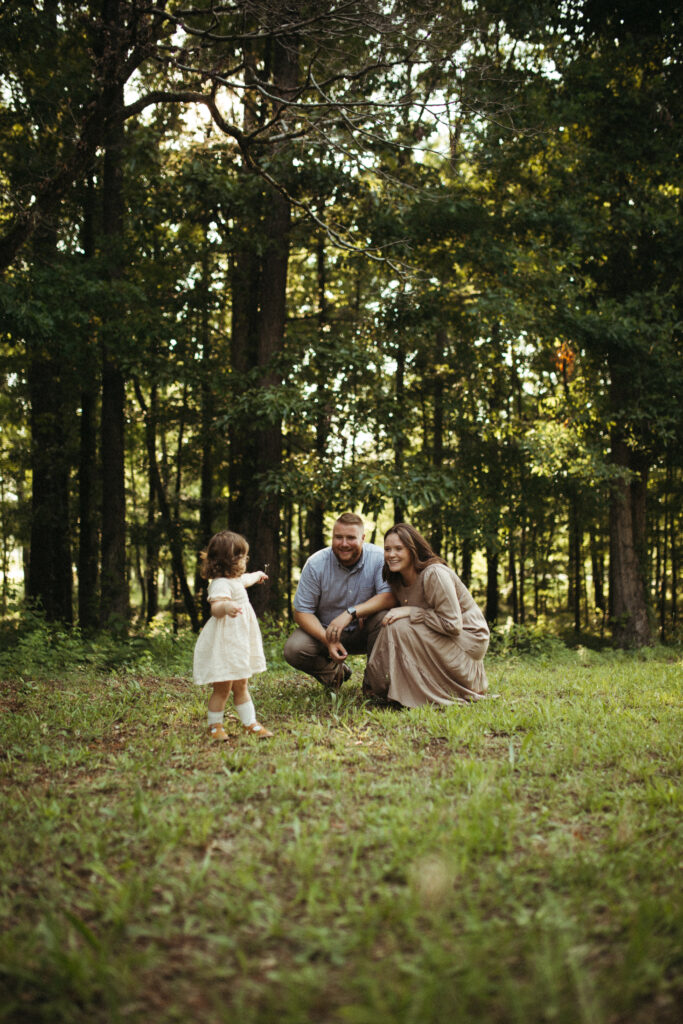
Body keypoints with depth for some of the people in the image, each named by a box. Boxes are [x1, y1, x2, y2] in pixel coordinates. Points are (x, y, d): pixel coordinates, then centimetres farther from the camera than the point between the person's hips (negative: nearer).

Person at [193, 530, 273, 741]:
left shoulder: (235, 580, 14)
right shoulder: (221, 584, -20)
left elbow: (245, 579, 40)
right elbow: (215, 608, -37)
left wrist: (257, 575, 61)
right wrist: (225, 607, -60)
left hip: (238, 645, 10)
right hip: (223, 645, -10)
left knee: (241, 686, 14)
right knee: (222, 688, -2)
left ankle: (250, 723, 19)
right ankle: (215, 725, 12)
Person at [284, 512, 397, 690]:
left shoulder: (378, 558, -16)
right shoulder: (316, 564, -14)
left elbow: (390, 596, -26)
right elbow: (301, 612, -12)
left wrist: (351, 613, -38)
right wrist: (328, 640, -28)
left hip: (363, 631, -1)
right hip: (325, 629, 1)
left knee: (384, 616, -32)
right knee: (293, 650, -25)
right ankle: (335, 672, 7)